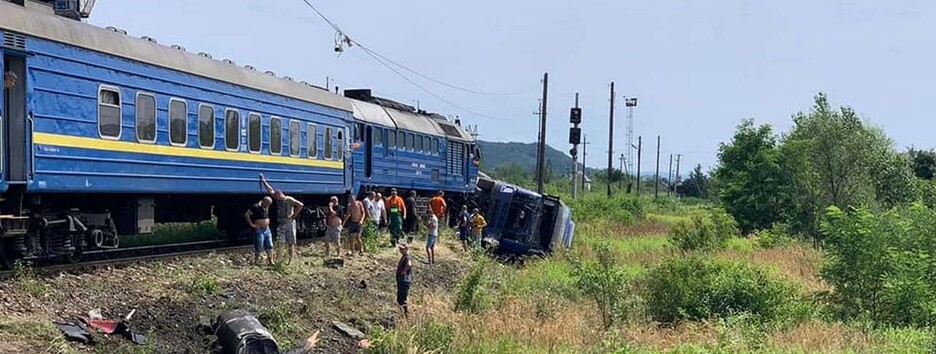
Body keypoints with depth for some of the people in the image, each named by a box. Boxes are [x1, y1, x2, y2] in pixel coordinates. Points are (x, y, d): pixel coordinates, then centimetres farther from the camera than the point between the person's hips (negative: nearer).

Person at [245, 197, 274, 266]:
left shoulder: (266, 207, 10)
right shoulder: (256, 207, -13)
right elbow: (246, 215, -18)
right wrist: (251, 224, -17)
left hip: (267, 229, 7)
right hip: (259, 230, -7)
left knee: (269, 246, 5)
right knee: (259, 247, -2)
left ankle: (271, 261, 10)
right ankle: (256, 261, 9)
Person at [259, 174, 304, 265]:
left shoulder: (289, 200, -12)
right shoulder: (278, 199, 7)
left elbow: (300, 205, -19)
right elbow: (270, 190, 14)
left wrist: (294, 215, -16)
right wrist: (263, 181, 16)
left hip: (289, 223, -6)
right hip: (280, 223, 6)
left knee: (291, 243, 0)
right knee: (279, 242, -6)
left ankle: (290, 260, 5)